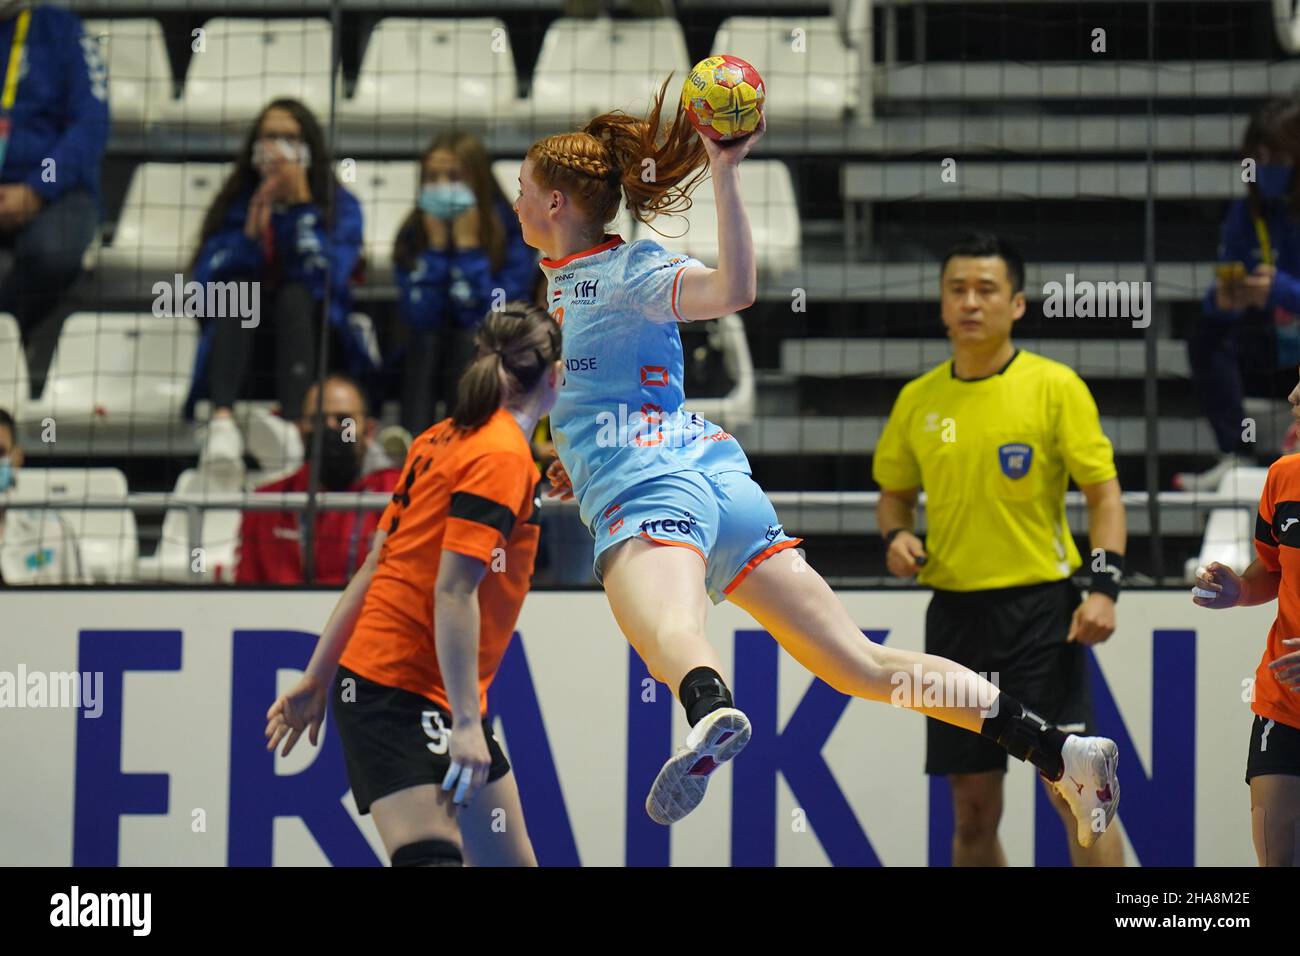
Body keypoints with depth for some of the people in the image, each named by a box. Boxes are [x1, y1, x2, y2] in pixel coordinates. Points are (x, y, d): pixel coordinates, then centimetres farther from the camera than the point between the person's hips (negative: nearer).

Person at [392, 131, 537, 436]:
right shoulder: (413, 235, 1)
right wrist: (436, 246, -13)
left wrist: (467, 245, -16)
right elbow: (420, 317, -9)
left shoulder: (514, 234, -8)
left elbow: (494, 318, -17)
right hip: (427, 355, 3)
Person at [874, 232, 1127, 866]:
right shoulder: (917, 400, 8)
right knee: (973, 814, 7)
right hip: (955, 612, 4)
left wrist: (1104, 587, -16)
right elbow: (894, 491, 21)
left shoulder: (1055, 387, -4)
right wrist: (896, 536, -1)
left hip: (1040, 606, -4)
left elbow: (1103, 490, -5)